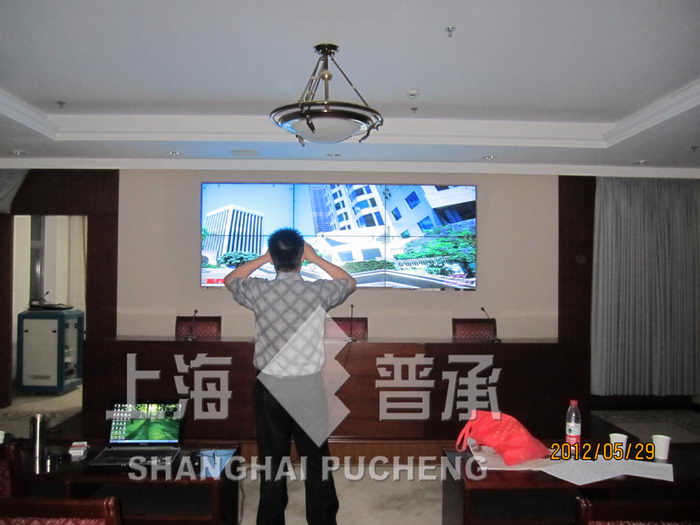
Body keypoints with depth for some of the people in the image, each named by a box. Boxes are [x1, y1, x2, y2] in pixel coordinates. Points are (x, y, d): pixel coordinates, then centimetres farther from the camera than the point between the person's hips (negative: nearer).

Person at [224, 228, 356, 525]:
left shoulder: (258, 291, -7)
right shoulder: (317, 292, -7)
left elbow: (229, 280, 16)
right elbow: (350, 282, 14)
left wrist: (263, 259, 13)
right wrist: (316, 258, 13)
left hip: (270, 388, 1)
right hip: (309, 387, 0)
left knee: (272, 463, 11)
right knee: (316, 463, 11)